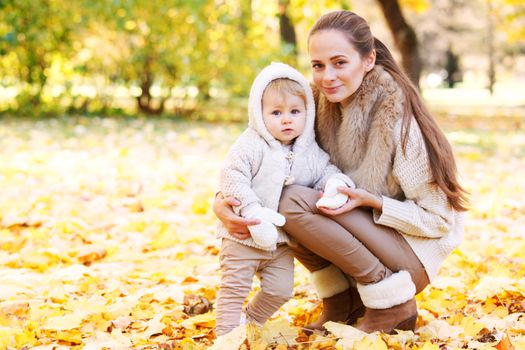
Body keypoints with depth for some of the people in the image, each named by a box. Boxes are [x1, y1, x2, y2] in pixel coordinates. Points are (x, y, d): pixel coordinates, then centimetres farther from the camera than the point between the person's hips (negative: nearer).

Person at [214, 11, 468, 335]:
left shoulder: (399, 119, -23)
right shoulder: (319, 105, -6)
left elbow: (438, 219, -17)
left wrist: (371, 201, -31)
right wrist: (224, 200, -25)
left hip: (414, 250, -6)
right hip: (361, 234, 6)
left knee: (295, 201, -25)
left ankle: (394, 304, -12)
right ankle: (342, 301, 2)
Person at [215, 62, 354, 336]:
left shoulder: (309, 151, 1)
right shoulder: (251, 144, -15)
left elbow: (325, 169, 10)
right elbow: (232, 176, -20)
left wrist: (336, 183, -16)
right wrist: (252, 211, -28)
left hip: (281, 240, 5)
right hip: (244, 235, -5)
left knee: (280, 289, 11)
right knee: (234, 287, -2)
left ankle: (251, 320, 35)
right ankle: (227, 334, 10)